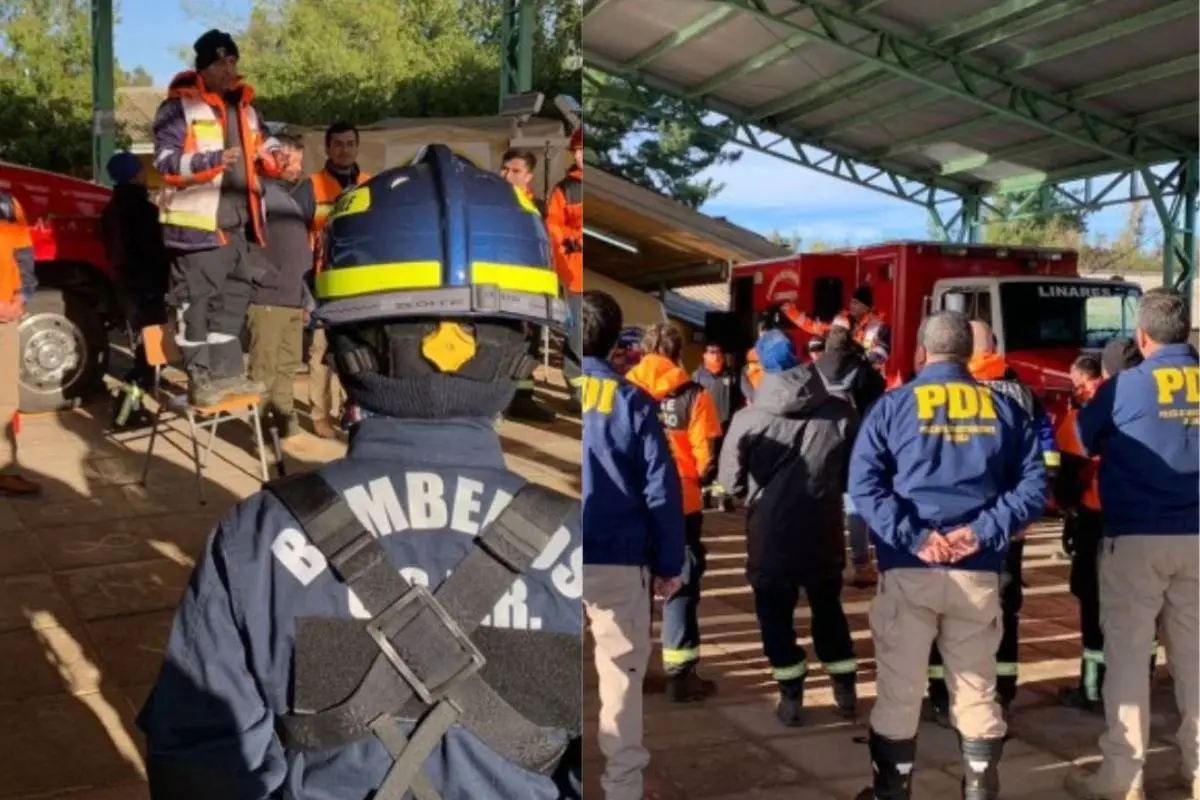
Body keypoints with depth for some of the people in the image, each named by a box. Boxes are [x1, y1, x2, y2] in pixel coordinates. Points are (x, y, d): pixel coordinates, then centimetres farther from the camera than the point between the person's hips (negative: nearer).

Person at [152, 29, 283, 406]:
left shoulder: (246, 107, 17)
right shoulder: (179, 107, -4)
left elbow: (258, 153, 28)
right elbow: (165, 163, -12)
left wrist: (269, 160, 3)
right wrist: (213, 160, -25)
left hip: (240, 223, 7)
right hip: (198, 223, -7)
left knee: (234, 299, 13)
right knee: (196, 301, -4)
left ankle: (228, 372, 23)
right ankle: (200, 379, 1)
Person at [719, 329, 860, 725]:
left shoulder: (748, 419, -14)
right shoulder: (841, 413, -7)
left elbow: (731, 480, -3)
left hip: (770, 534, -3)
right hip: (824, 531, 3)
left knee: (776, 615, 13)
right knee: (828, 608, 21)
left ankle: (791, 697, 18)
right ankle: (845, 690, 28)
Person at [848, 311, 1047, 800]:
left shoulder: (893, 405, 1)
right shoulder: (1004, 408, 8)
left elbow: (863, 485, -9)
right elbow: (1033, 485, 1)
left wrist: (911, 537, -12)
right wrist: (984, 531, -6)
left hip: (908, 570, -2)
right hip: (979, 572, 2)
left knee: (898, 693, 8)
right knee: (977, 691, 14)